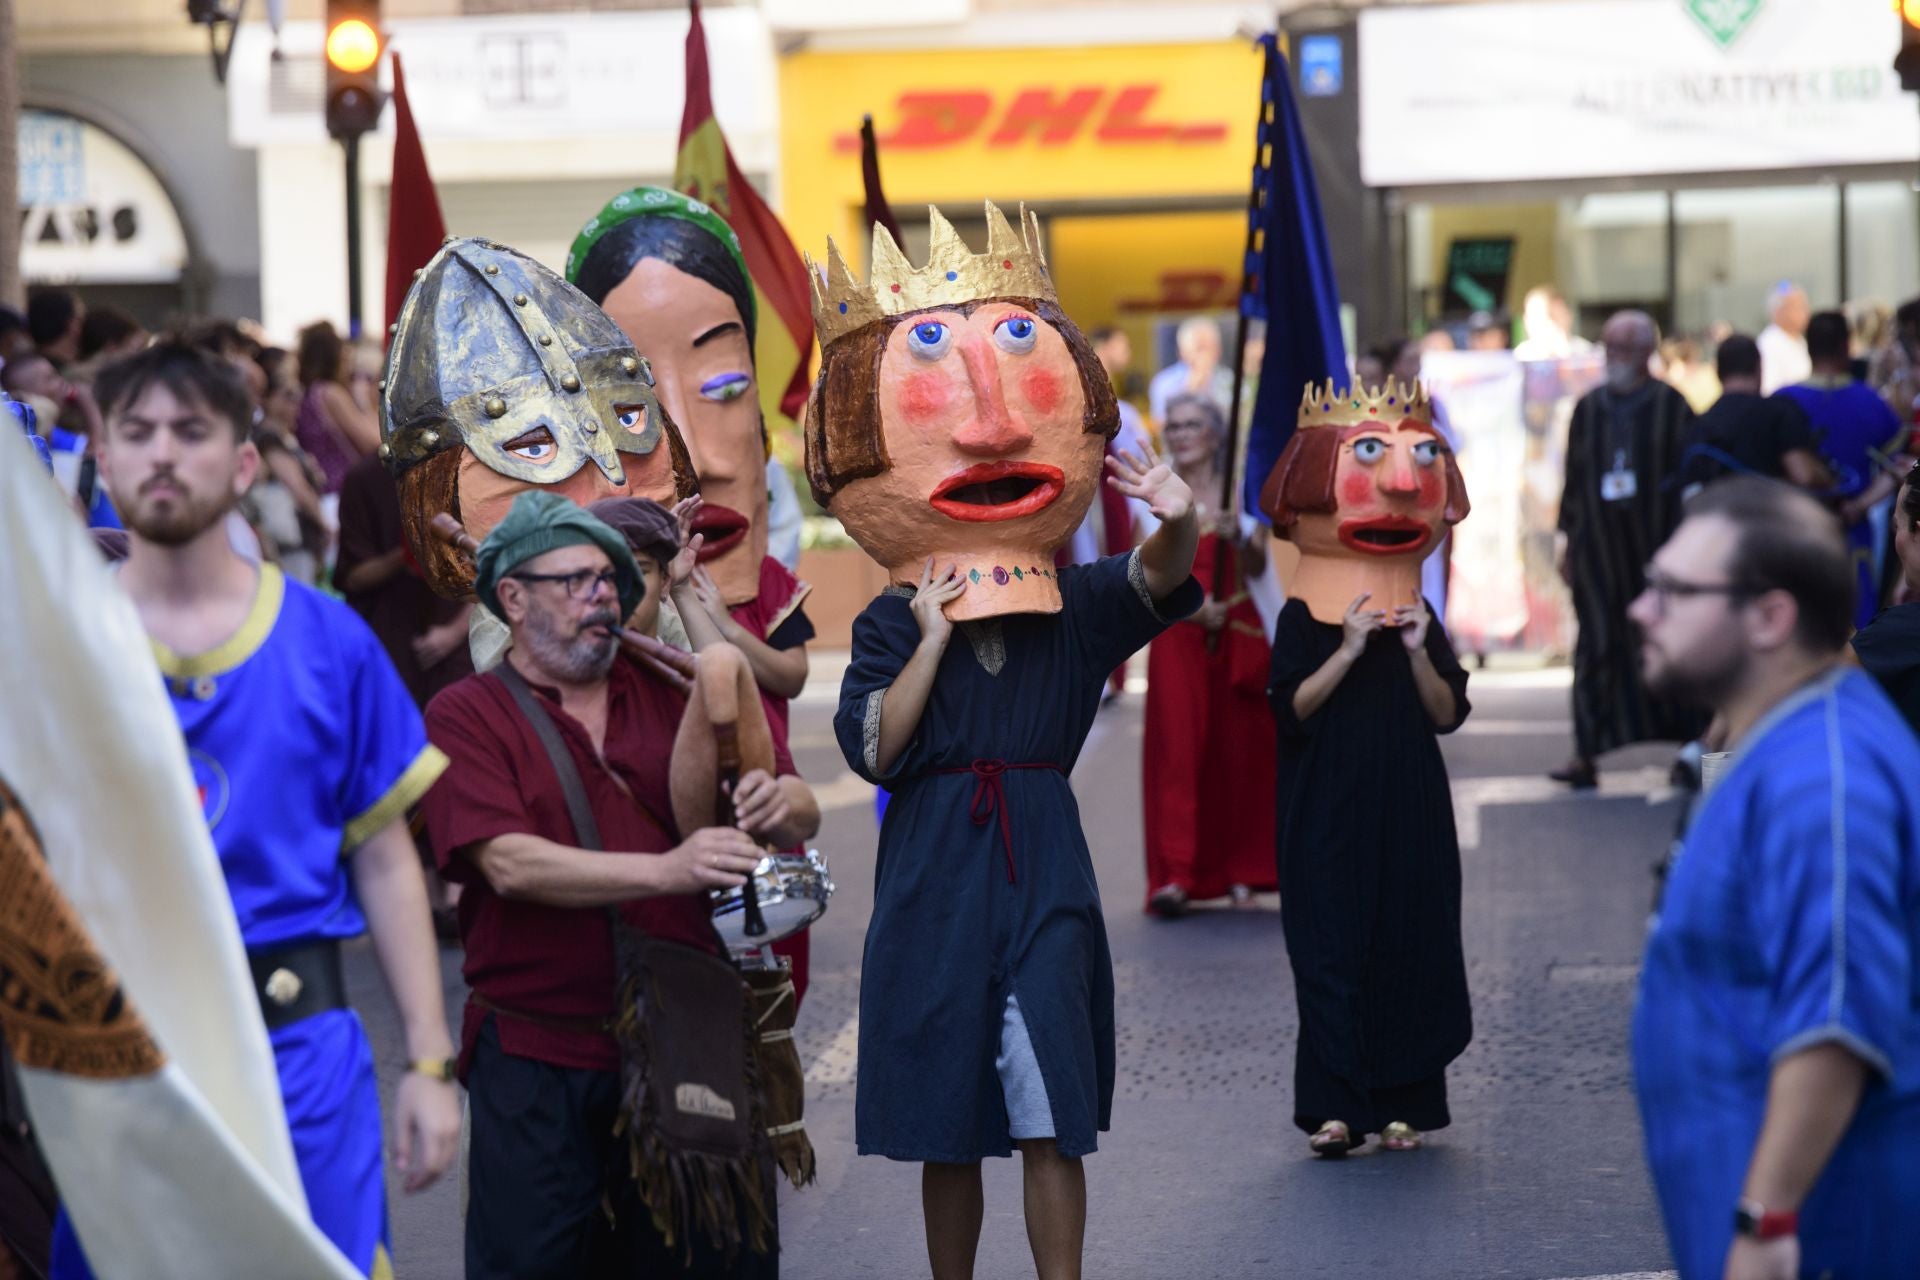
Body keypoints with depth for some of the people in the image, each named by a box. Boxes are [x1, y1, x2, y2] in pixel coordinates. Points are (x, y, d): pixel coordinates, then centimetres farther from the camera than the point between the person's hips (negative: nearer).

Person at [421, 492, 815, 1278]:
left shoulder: (666, 699, 12)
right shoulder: (466, 716, -1)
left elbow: (801, 817, 9)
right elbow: (511, 864, -16)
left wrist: (779, 802, -16)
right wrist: (666, 870, -26)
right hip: (538, 1059, -3)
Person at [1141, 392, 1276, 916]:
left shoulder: (1240, 493, 7)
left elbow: (1257, 568, 1)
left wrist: (1239, 537, -19)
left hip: (1236, 634, 1)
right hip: (1177, 635, -1)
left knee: (1239, 748, 1)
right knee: (1177, 748, -9)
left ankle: (1240, 871, 11)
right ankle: (1176, 875, -11)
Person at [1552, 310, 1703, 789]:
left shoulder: (1670, 405, 0)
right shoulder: (1589, 407, 10)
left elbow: (1689, 471, -1)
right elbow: (1573, 475, 13)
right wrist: (1565, 533, 8)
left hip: (1655, 535, -2)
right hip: (1598, 541, 2)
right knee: (1597, 643, -3)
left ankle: (1688, 740, 17)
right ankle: (1587, 754, -5)